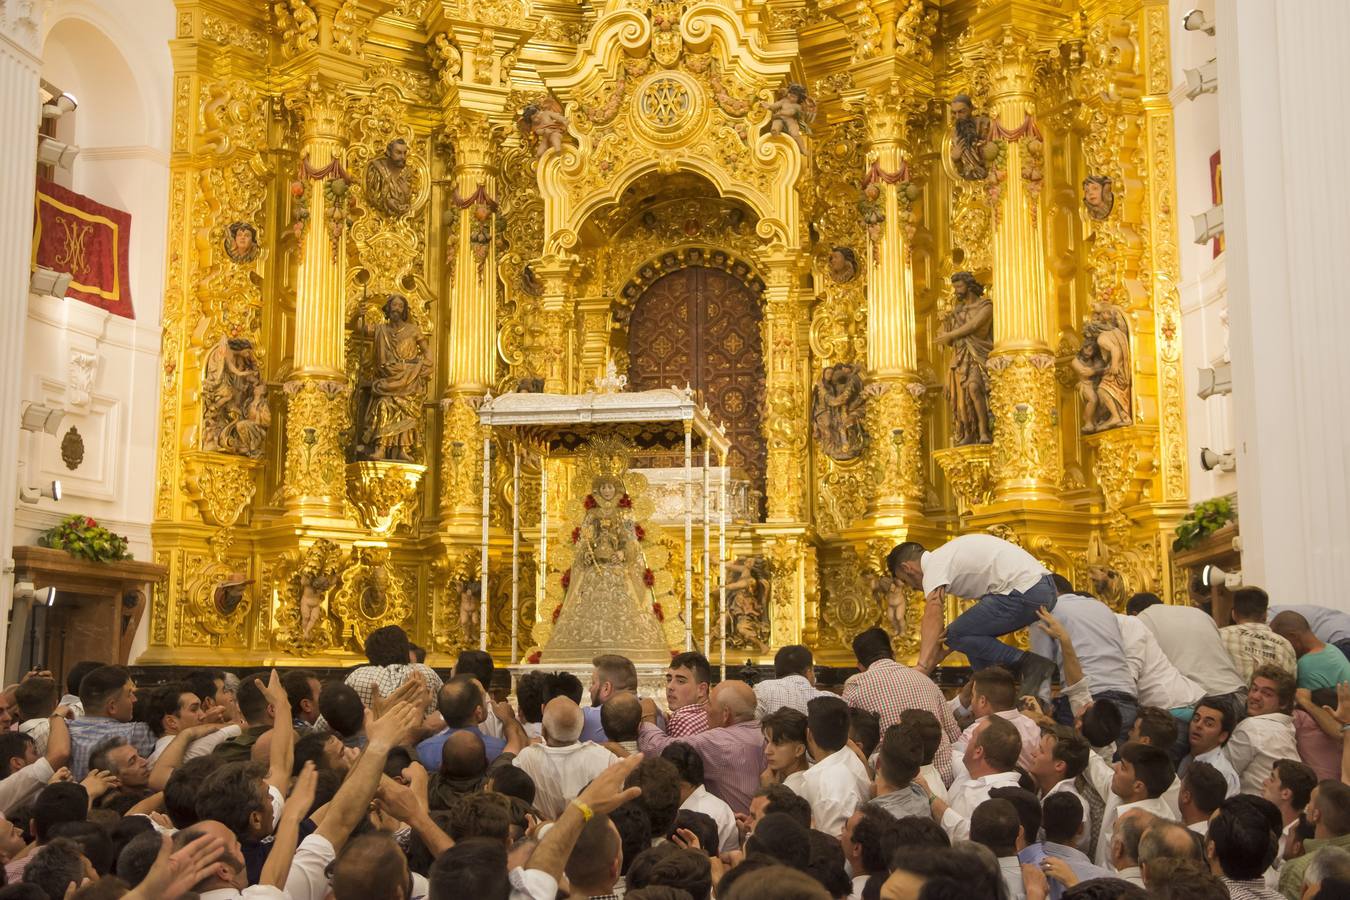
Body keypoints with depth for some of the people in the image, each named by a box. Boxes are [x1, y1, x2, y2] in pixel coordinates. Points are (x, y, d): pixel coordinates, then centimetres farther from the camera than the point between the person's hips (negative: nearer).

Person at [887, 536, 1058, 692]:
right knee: (976, 636, 18)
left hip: (1025, 592, -10)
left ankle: (1029, 664, -8)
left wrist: (921, 669, -30)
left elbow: (932, 617, -21)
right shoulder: (947, 554, 25)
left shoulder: (933, 566, -4)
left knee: (955, 635, -7)